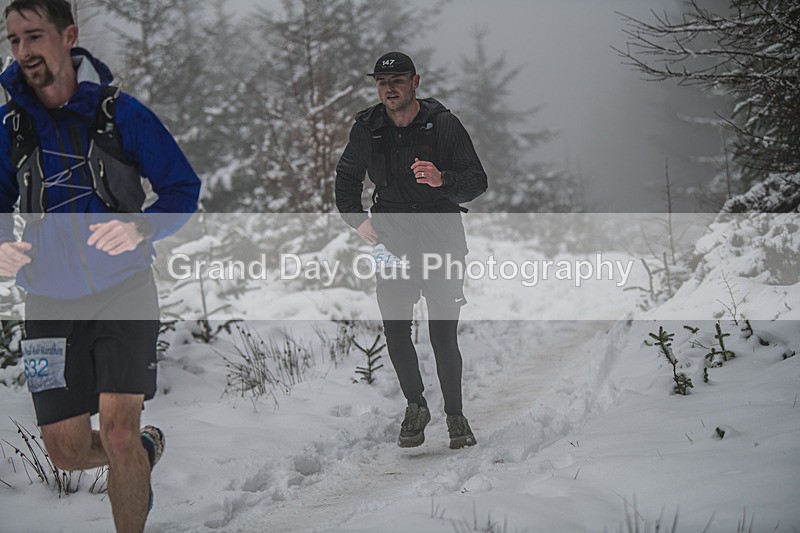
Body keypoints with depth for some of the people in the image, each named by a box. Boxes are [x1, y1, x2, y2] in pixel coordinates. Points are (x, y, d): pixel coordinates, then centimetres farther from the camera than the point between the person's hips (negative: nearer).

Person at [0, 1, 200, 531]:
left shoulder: (121, 113, -7)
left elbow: (184, 188, -3)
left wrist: (138, 229, -23)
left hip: (123, 291, -3)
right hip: (51, 302, 3)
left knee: (117, 432, -17)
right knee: (68, 451, 4)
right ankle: (145, 449, 36)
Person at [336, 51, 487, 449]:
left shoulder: (443, 124, -6)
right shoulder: (367, 129, 4)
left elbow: (477, 182, -6)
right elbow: (347, 176, 22)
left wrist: (442, 180, -25)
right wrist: (356, 219, 7)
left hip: (442, 239, -3)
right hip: (392, 241, 3)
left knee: (444, 334, -6)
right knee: (395, 331, -2)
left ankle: (455, 414, 11)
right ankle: (415, 406, 19)